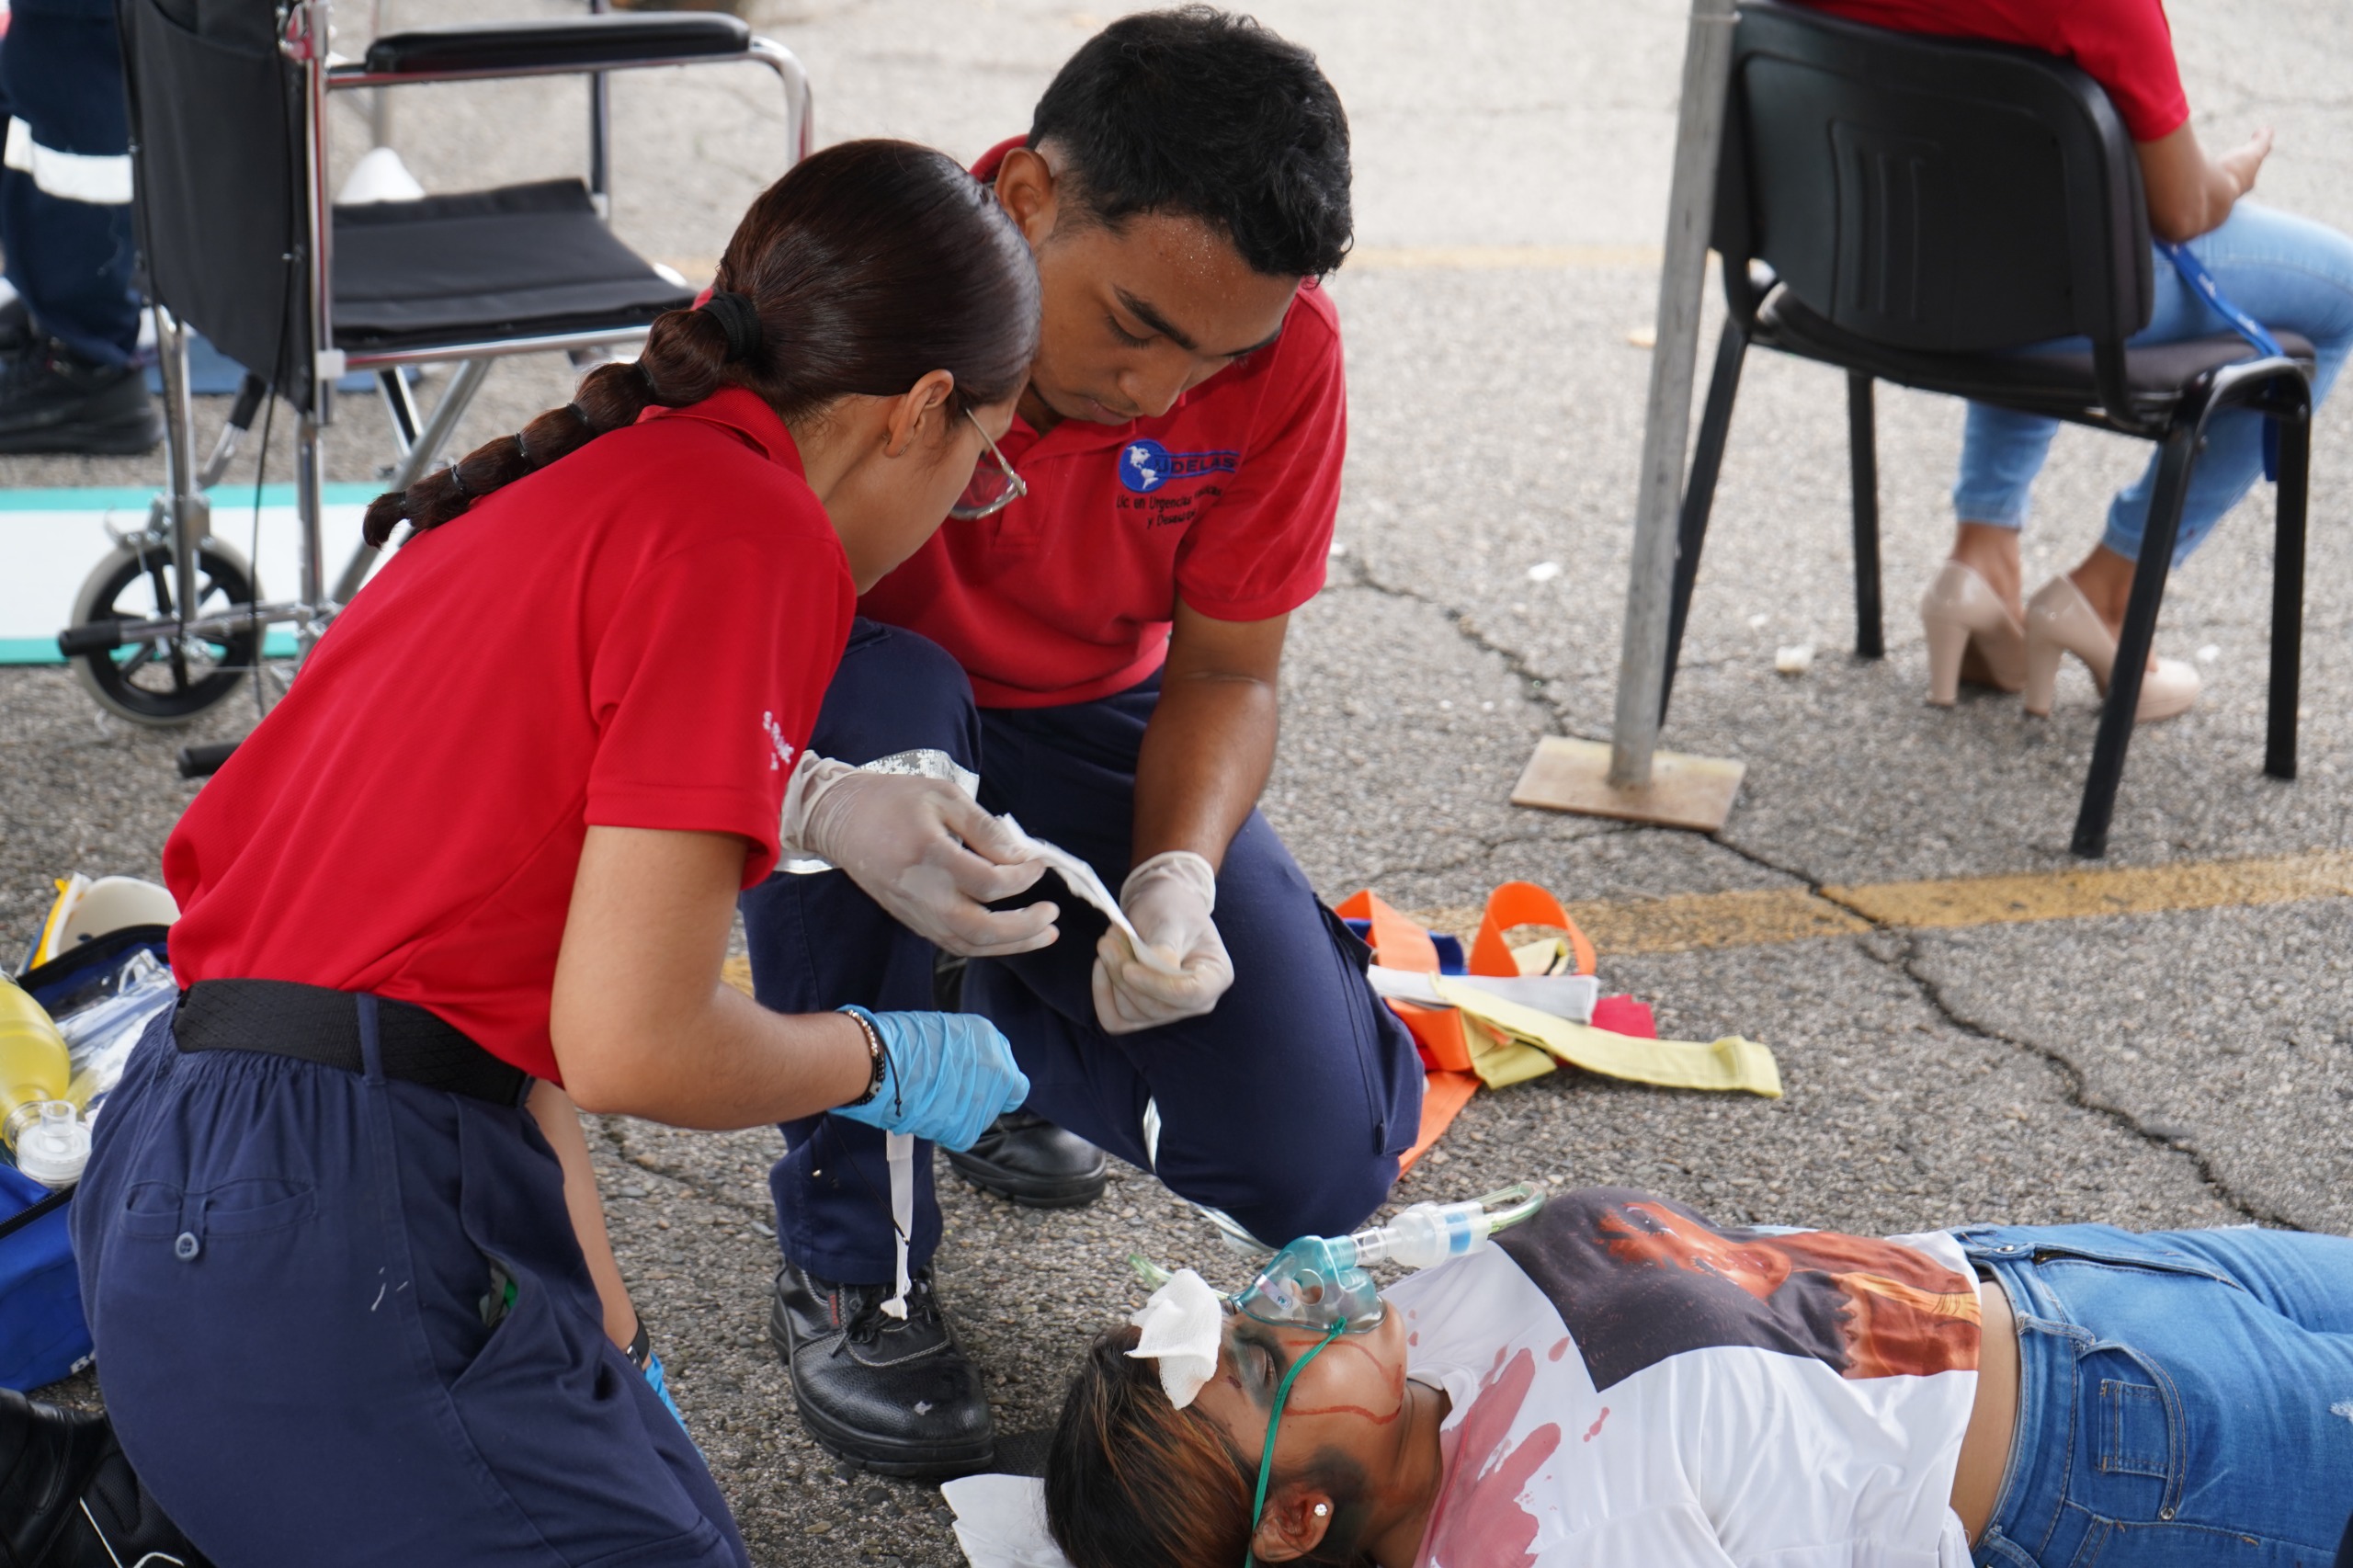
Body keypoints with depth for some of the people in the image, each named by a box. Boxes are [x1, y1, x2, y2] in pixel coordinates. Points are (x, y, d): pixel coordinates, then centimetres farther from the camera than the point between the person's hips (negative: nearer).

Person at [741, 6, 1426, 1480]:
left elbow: (1228, 672, -10)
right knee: (875, 702, -41)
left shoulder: (1284, 353, -19)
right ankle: (849, 1261, -20)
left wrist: (1177, 877, -31)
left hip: (1085, 736, 2)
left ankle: (994, 1021, 19)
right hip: (832, 725, -2)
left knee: (1320, 1164, -15)